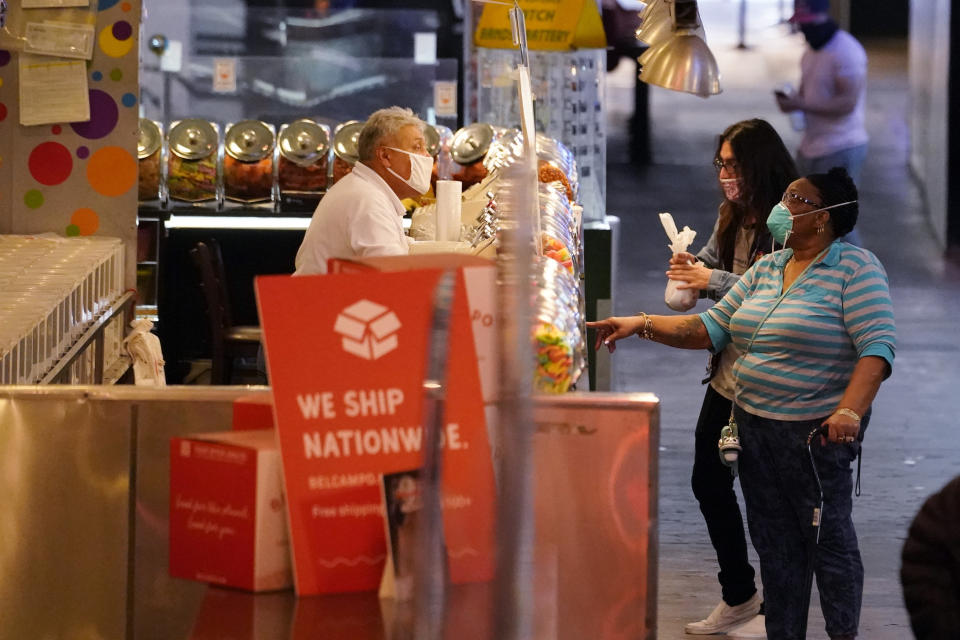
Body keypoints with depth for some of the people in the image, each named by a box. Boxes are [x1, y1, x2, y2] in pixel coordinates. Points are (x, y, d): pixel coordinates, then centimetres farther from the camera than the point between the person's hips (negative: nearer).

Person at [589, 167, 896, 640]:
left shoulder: (855, 268, -10)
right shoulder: (766, 269, 12)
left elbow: (877, 344, -18)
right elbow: (712, 328, 12)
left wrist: (850, 411, -30)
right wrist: (643, 326, 0)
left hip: (816, 432, -7)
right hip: (755, 425, 7)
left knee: (828, 539, 0)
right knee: (773, 543, 11)